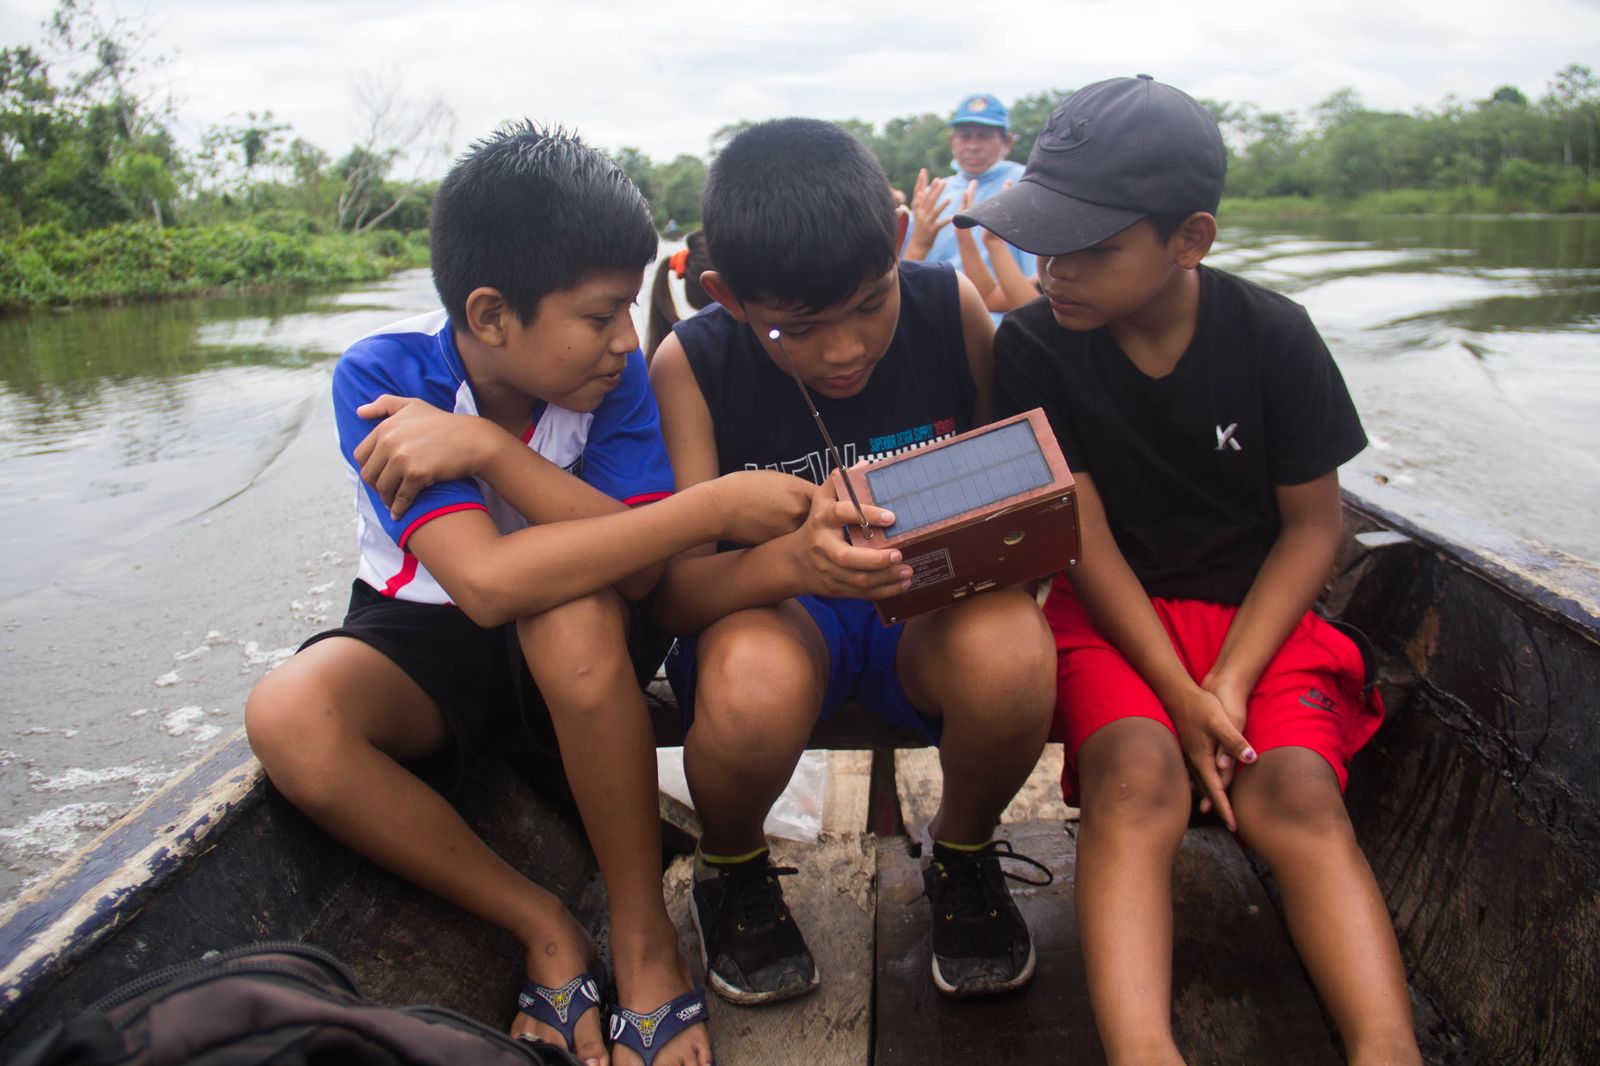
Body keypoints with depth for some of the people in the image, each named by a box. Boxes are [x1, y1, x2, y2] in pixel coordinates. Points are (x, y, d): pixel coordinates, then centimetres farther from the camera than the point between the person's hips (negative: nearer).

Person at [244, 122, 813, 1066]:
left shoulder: (611, 370, -14)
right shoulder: (381, 377, -22)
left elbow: (639, 565, -25)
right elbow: (487, 579, -35)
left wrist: (483, 447, -34)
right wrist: (713, 507, -37)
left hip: (584, 644, 0)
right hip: (428, 639, 0)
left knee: (575, 621, -36)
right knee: (289, 717, -31)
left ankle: (645, 940, -16)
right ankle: (544, 927, -12)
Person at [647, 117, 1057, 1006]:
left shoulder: (950, 309, -8)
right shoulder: (690, 366, -13)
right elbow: (670, 589, -18)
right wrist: (791, 560, -40)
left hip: (931, 606, 2)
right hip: (765, 614, -1)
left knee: (1013, 651, -34)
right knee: (755, 684, -38)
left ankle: (963, 858, 2)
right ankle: (732, 873, 1)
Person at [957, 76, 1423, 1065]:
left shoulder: (1272, 334, -7)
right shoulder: (1035, 347, -8)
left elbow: (1313, 526, -2)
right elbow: (1084, 538, -9)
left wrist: (1230, 682, -13)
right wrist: (1181, 694, -17)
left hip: (1259, 607, 2)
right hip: (1113, 612, -1)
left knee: (1294, 789, -25)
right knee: (1134, 774, -30)